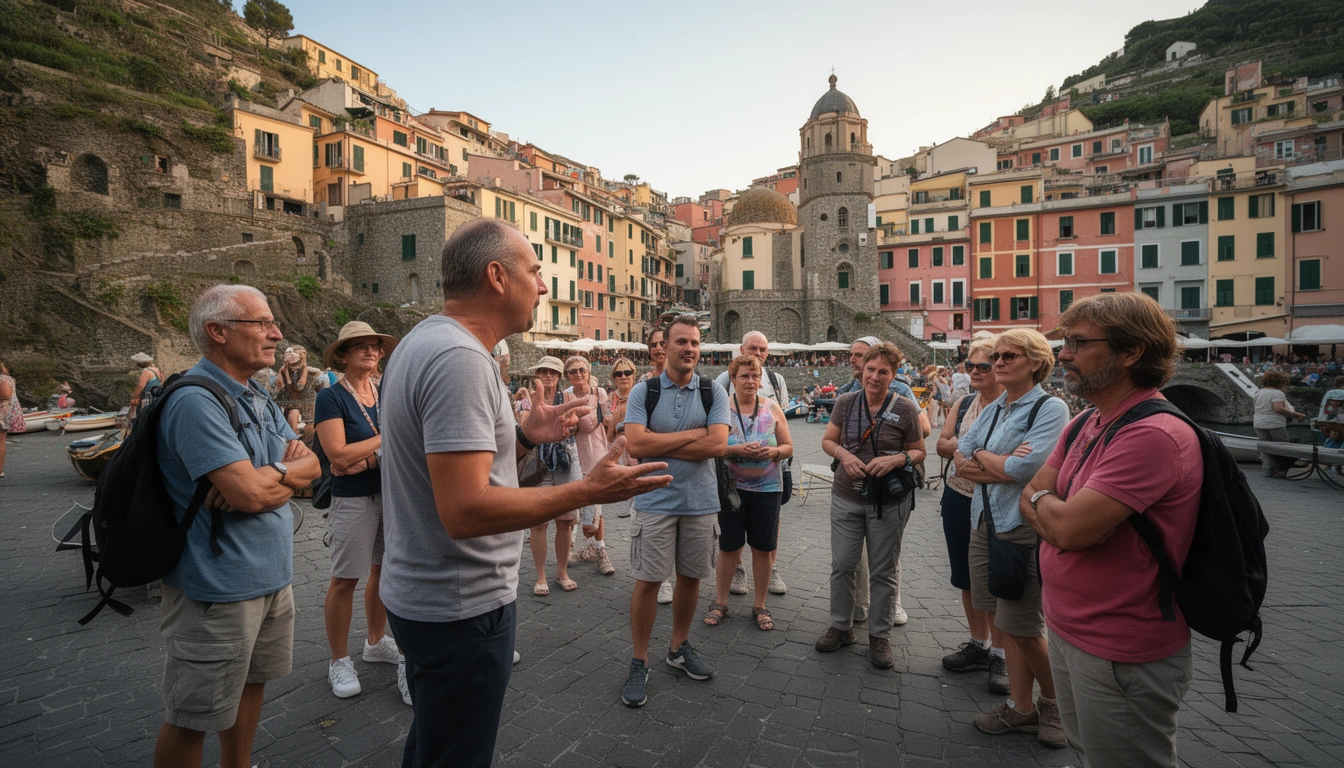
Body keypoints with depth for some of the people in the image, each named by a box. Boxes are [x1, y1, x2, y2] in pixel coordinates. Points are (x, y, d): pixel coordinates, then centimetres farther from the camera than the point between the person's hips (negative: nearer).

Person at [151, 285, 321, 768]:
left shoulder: (257, 398, 9)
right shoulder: (196, 402, -21)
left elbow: (311, 465, 5)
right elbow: (249, 493, -28)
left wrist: (270, 475, -16)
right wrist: (288, 472, -8)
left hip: (271, 574, 9)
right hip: (219, 585, -9)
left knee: (251, 683, 23)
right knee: (193, 718, 9)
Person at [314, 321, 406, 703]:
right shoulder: (331, 398, -8)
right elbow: (338, 456, -17)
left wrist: (366, 459, -13)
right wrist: (386, 437, -11)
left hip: (392, 492, 5)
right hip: (353, 500, -5)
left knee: (383, 570, 15)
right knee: (344, 580, 3)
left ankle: (376, 642, 33)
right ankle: (339, 660, 19)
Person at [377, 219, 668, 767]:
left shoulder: (424, 341, 8)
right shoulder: (460, 357, -25)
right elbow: (465, 511, -31)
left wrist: (523, 436, 6)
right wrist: (590, 491, -26)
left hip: (419, 594, 10)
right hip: (462, 609, -10)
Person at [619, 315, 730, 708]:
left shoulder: (714, 392, 0)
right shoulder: (643, 391, -4)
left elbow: (718, 444, -14)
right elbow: (636, 444, -17)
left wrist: (660, 446, -14)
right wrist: (693, 434, -14)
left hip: (701, 501, 2)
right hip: (655, 501, -2)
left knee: (690, 577, 15)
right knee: (647, 581, 2)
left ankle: (679, 648, 36)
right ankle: (639, 663, 19)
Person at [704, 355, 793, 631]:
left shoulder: (772, 408, 3)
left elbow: (788, 447, 7)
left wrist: (774, 451, -14)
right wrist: (737, 450, -21)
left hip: (767, 487, 2)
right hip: (731, 486, -2)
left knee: (763, 548, 8)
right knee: (728, 547, 7)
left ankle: (760, 606, 25)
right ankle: (720, 603, 25)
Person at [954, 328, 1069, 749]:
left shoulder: (1051, 408, -11)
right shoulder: (992, 409, 11)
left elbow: (1024, 468, -22)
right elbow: (959, 458, 4)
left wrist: (980, 456, -6)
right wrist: (999, 466, -13)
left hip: (1022, 531, -7)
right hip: (984, 525, 7)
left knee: (1021, 628, 3)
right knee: (1003, 623, 13)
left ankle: (1053, 703, 29)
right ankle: (1021, 707, 28)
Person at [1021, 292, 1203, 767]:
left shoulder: (1154, 435, -25)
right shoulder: (1084, 425, 6)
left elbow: (1069, 527, -29)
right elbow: (1030, 499, 8)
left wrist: (1041, 499, -8)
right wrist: (1057, 511, -14)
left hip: (1122, 656, -8)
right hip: (1068, 629, 8)